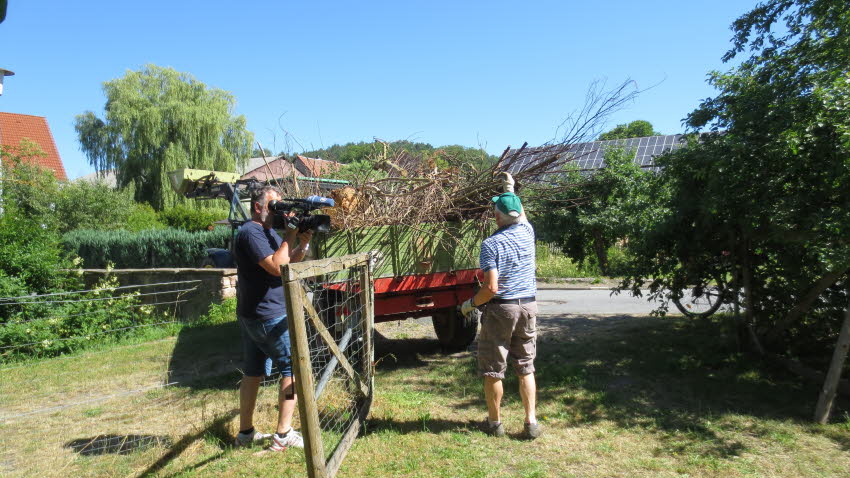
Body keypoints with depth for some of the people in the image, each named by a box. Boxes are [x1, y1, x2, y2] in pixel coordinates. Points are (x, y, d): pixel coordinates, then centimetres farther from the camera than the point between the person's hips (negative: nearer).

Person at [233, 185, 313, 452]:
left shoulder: (268, 232, 15)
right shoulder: (251, 232, -15)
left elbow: (289, 262, 15)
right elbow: (277, 267, -25)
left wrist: (303, 244, -2)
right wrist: (290, 236, -18)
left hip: (252, 315, 10)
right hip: (268, 316, -10)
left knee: (254, 372, 15)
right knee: (293, 368, -4)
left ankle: (246, 432, 25)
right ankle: (283, 436, 2)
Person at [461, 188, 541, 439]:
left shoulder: (491, 244, -15)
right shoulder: (527, 232, 0)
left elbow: (491, 288, -21)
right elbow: (522, 216, 27)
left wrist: (470, 303, -5)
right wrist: (511, 192, 38)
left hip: (500, 309, -5)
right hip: (528, 307, 5)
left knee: (492, 370, 9)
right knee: (526, 368, 14)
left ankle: (495, 422, 20)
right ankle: (531, 422, 15)